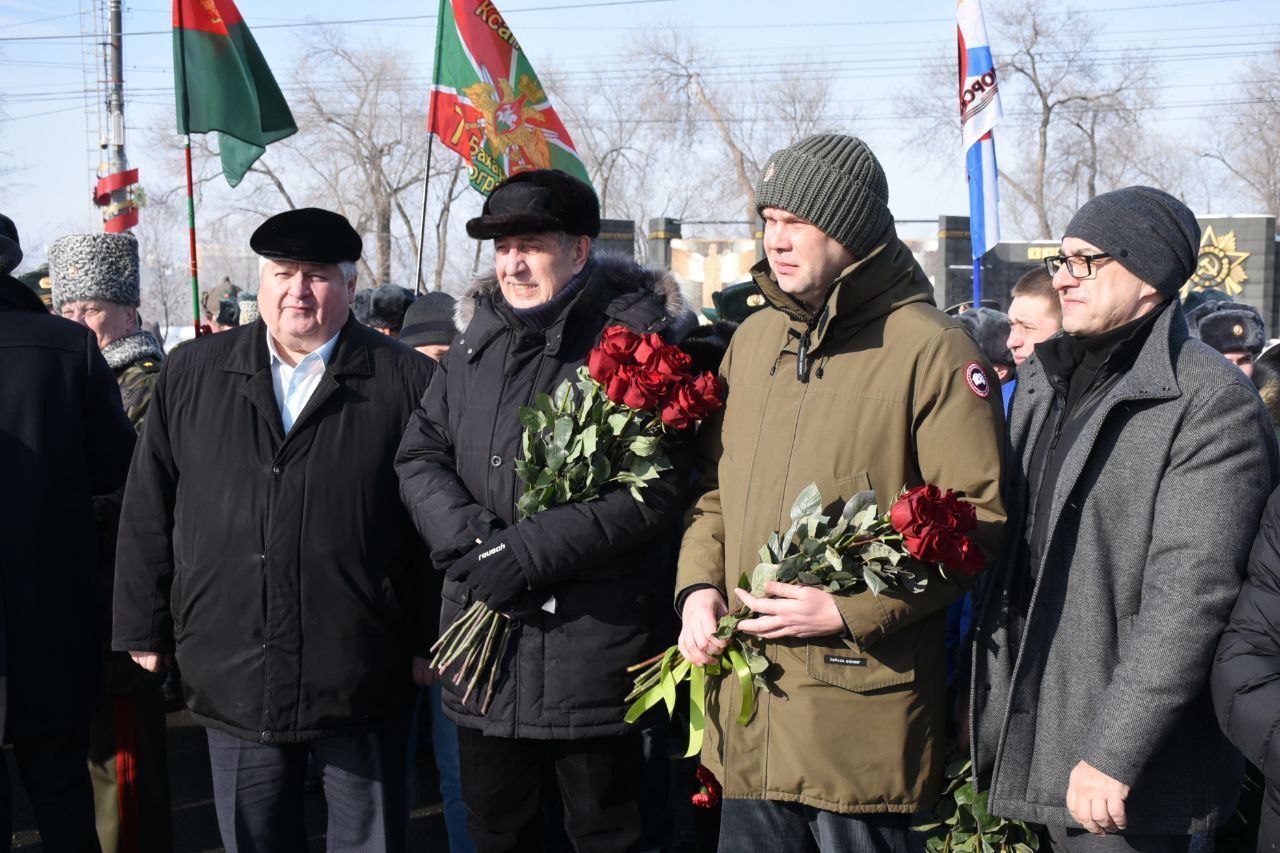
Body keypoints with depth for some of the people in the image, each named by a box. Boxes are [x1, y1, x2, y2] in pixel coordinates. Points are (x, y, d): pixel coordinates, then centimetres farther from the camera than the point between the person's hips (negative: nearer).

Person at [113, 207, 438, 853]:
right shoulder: (192, 375, 6)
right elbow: (149, 509, 8)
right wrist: (146, 630, 7)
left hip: (362, 682, -2)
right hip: (230, 674, 3)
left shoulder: (405, 381, -2)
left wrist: (429, 644, -3)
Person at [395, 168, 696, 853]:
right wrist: (469, 536, -11)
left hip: (593, 645, -5)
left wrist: (528, 551, -19)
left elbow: (657, 488, -16)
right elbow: (419, 456, 9)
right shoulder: (475, 343, 11)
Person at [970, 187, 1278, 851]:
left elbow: (1190, 596, -20)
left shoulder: (1213, 404, -13)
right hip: (1029, 733, 7)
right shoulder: (1042, 381, 12)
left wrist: (1115, 752, -23)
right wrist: (983, 693, 12)